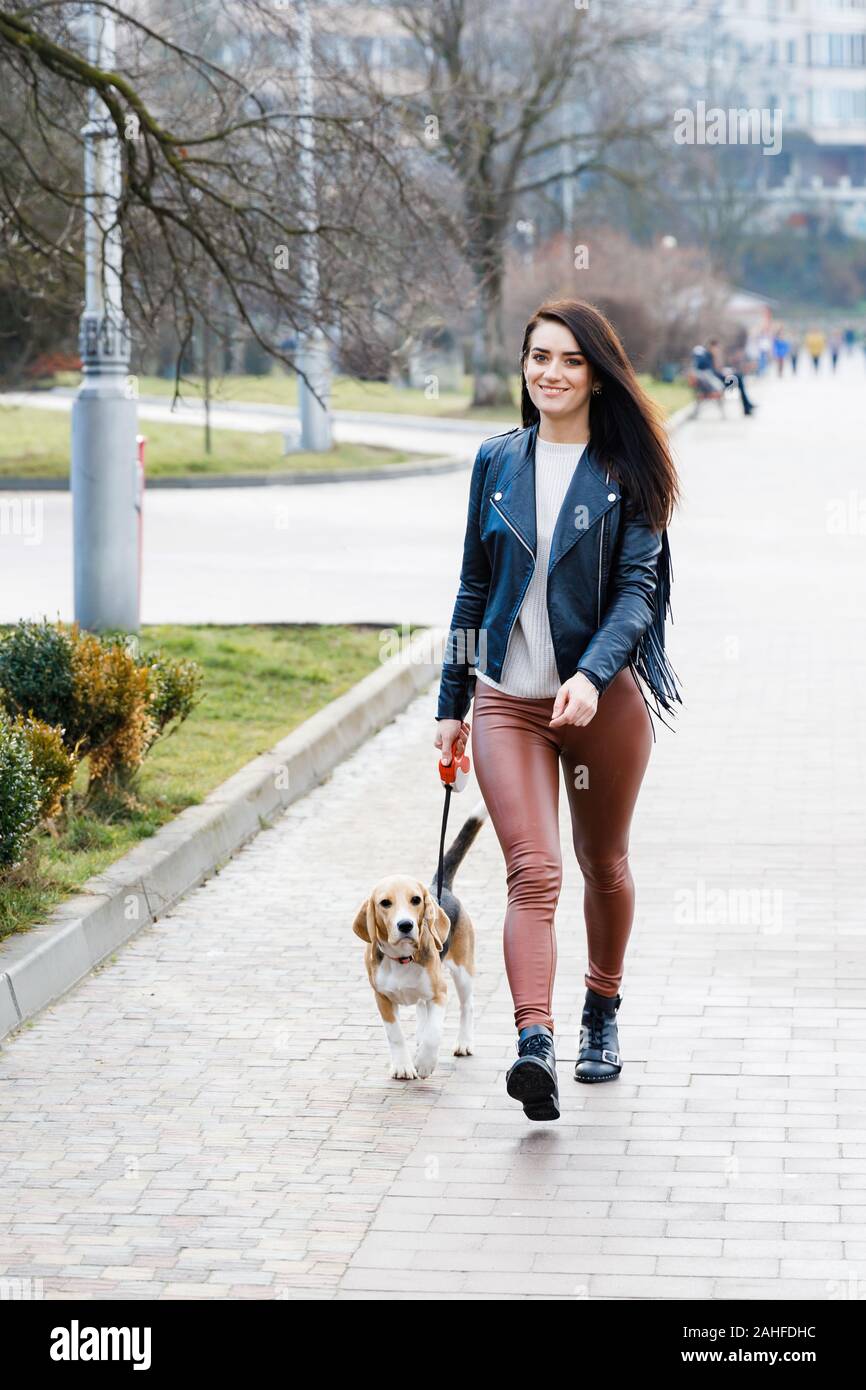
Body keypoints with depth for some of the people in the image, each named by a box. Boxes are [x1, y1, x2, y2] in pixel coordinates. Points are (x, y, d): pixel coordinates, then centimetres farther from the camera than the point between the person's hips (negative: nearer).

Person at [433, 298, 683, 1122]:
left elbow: (639, 589, -9)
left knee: (602, 864, 15)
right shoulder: (498, 462, 7)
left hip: (605, 700, -1)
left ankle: (601, 1013, 36)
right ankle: (534, 1044, -26)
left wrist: (592, 674, -26)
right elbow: (475, 585, 13)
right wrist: (452, 704, 13)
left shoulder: (626, 471, -2)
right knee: (532, 874, -13)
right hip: (508, 699, 1)